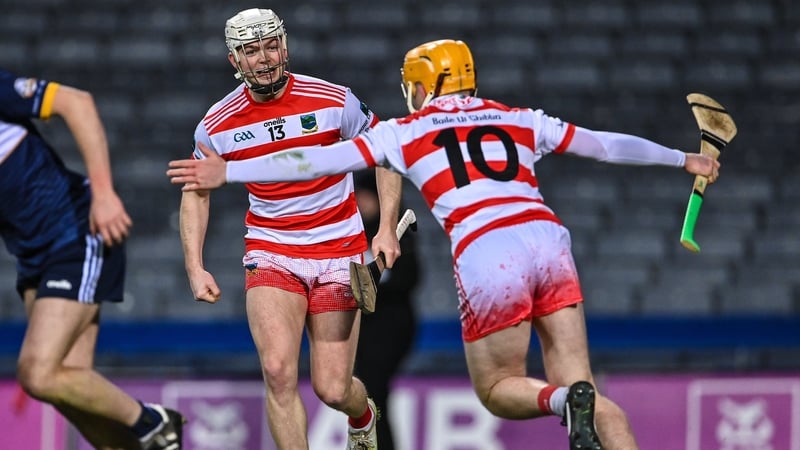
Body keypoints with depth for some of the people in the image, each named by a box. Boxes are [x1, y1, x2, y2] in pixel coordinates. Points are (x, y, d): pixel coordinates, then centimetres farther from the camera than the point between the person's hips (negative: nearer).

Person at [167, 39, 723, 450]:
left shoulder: (405, 132, 16)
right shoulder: (521, 121, 25)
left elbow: (317, 160, 16)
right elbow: (606, 144, 33)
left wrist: (228, 173, 22)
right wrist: (684, 159, 47)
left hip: (486, 255, -3)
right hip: (547, 237, 3)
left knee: (498, 389, 12)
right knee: (578, 383, 9)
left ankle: (566, 400, -20)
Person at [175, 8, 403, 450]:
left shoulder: (333, 100, -10)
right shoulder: (217, 124, -5)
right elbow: (196, 191, 10)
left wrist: (387, 229, -8)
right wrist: (195, 268, 0)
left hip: (339, 252, -1)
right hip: (270, 254, 1)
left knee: (332, 390, -1)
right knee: (278, 371, -22)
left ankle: (363, 414, 38)